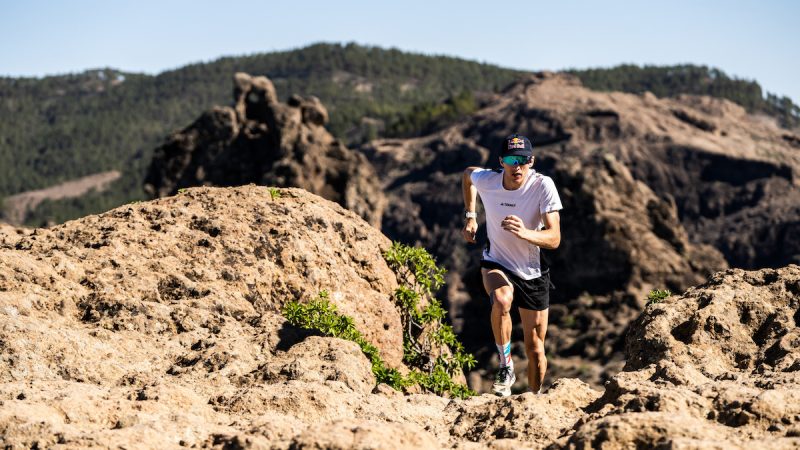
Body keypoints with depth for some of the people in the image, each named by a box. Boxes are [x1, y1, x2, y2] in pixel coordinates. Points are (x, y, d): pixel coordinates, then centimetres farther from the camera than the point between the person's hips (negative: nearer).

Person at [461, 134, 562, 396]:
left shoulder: (543, 186, -23)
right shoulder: (485, 180, -16)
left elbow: (554, 239, -29)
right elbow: (468, 173, 11)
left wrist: (525, 233, -48)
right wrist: (470, 216, 7)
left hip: (533, 273, 0)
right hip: (496, 264, 0)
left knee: (535, 349, 6)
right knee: (502, 300, -36)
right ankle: (506, 366, -17)